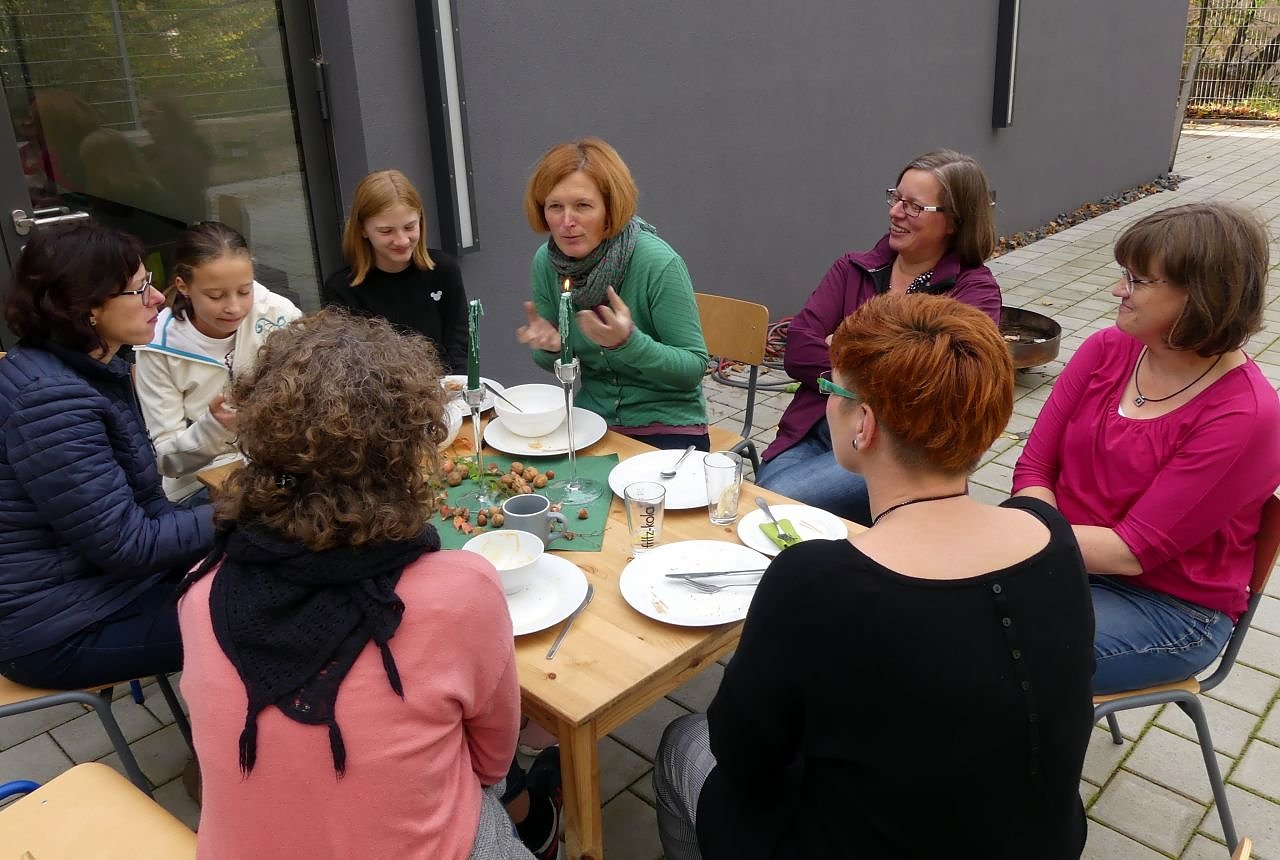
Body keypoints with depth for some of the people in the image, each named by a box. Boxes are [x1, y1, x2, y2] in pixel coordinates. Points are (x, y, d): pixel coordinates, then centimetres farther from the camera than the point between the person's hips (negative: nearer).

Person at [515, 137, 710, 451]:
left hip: (666, 426, -4)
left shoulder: (659, 264, -20)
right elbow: (557, 365, 9)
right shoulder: (545, 262, -4)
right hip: (591, 417, 5)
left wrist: (628, 342, -32)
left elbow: (694, 367, -16)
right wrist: (550, 347, -15)